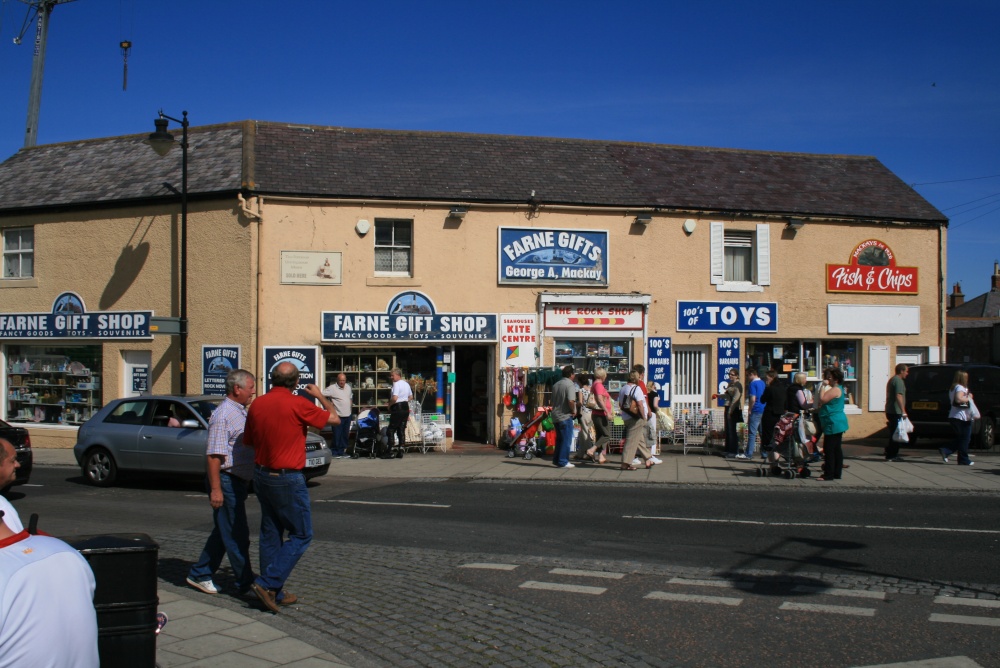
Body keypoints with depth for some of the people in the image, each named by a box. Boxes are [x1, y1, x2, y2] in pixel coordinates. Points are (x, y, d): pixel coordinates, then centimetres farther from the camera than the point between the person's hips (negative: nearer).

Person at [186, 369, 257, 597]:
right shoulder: (223, 415, -16)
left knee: (225, 532, 15)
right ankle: (246, 583, 4)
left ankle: (199, 575, 25)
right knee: (237, 535, -3)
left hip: (239, 482, 10)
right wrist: (215, 489, -24)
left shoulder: (241, 412, 14)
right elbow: (213, 455, -21)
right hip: (227, 481, -10)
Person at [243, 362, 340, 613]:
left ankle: (274, 592, 20)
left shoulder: (257, 404, 1)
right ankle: (268, 583, -3)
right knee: (301, 535, 5)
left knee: (271, 534, 14)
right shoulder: (298, 404, -16)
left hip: (261, 475, 7)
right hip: (287, 479, -7)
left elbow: (248, 441, 13)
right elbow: (334, 419, -4)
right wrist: (320, 396, 12)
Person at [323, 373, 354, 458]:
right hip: (338, 416, -6)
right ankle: (335, 452, 3)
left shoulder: (348, 387, 11)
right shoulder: (332, 388, -11)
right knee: (337, 435, -5)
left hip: (348, 415, 6)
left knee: (345, 435, 11)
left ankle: (342, 451, 20)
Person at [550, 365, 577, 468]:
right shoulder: (570, 385, -14)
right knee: (566, 440, 0)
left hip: (555, 416, 8)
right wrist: (573, 411, -12)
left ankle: (556, 460, 22)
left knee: (559, 439, 18)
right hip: (565, 416, -8)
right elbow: (571, 401, -26)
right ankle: (563, 462, 1)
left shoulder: (555, 385, 12)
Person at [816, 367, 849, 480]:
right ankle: (837, 473, 17)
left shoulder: (835, 389, -15)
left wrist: (823, 387, -14)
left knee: (829, 449, -9)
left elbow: (822, 400, -22)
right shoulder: (837, 389, 19)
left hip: (833, 424, -11)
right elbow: (821, 402, 23)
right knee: (837, 449, 12)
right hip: (837, 423, 11)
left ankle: (829, 474, -8)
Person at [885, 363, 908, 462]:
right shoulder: (898, 381, -13)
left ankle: (890, 454, 17)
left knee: (893, 434, 14)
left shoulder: (891, 380, 20)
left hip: (890, 411, 10)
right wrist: (903, 411, -27)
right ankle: (892, 455, -4)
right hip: (896, 412, -10)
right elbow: (899, 396, -24)